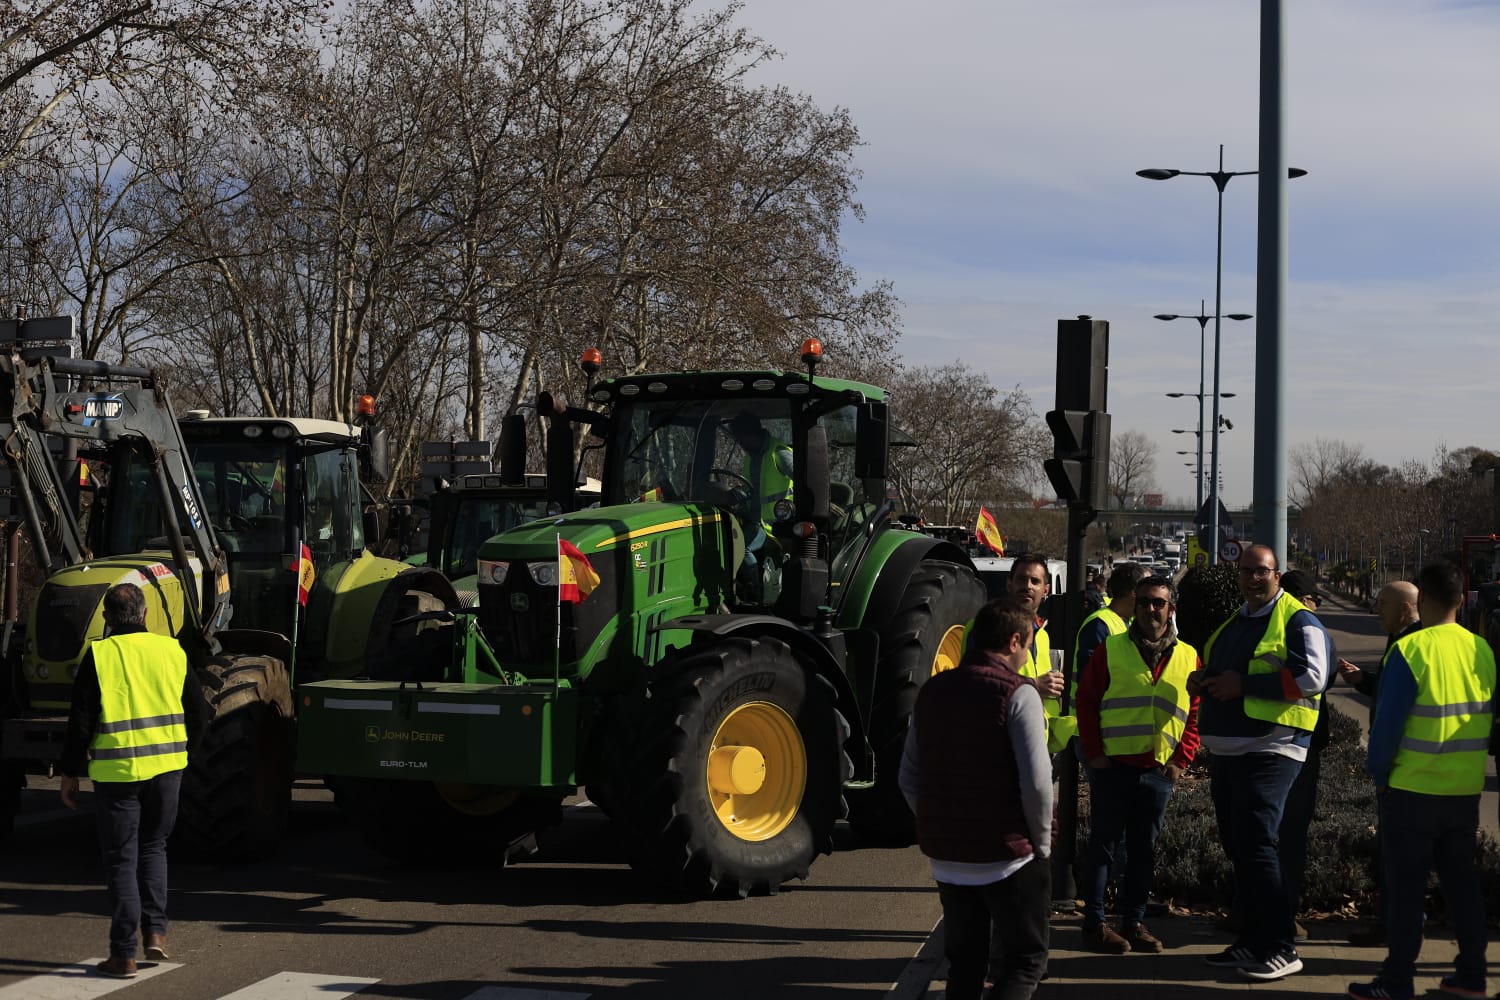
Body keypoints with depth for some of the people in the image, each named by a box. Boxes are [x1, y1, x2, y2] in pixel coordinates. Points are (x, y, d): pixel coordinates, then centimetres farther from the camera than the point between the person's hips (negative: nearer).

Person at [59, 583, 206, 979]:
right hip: (167, 767, 3)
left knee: (121, 859, 4)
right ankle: (155, 931, 11)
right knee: (153, 848, 21)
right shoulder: (172, 651, 3)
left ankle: (124, 954, 6)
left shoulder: (98, 656, -6)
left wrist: (71, 773, 2)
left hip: (116, 771, -3)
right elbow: (198, 712, 8)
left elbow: (81, 720, -7)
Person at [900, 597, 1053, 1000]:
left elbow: (909, 778, 9)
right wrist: (1041, 842, -4)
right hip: (1006, 856, -6)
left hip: (946, 856, 6)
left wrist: (938, 829, 15)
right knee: (1026, 958, 8)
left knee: (963, 963, 17)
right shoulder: (1017, 694, -12)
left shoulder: (933, 690, 7)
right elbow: (1036, 782, -18)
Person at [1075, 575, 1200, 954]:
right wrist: (1094, 752, -6)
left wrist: (1181, 760, 2)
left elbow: (1195, 715, 11)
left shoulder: (1188, 657, 9)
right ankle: (1094, 923, 8)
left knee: (1144, 849, 10)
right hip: (1112, 766, -3)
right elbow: (1086, 701, 1)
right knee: (1103, 844, 2)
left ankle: (1134, 922, 19)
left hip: (1159, 770, 3)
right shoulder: (1110, 649, 1)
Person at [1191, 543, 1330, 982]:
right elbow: (1217, 671, 32)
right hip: (1227, 750, 9)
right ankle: (1252, 941, 20)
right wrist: (1203, 680, 7)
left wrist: (1244, 684, -19)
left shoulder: (1297, 620, -7)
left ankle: (1281, 949, -6)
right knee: (1237, 848, 11)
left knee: (1255, 845, -13)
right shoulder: (1233, 623, 19)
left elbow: (1312, 676, -20)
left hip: (1270, 751, -9)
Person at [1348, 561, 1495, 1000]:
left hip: (1414, 788, -5)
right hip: (1466, 789, 5)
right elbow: (1488, 717, 10)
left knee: (1406, 883, 2)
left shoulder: (1410, 650, -16)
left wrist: (1378, 772, -1)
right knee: (1461, 879, 16)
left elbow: (1388, 720, -15)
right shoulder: (1481, 649, 1)